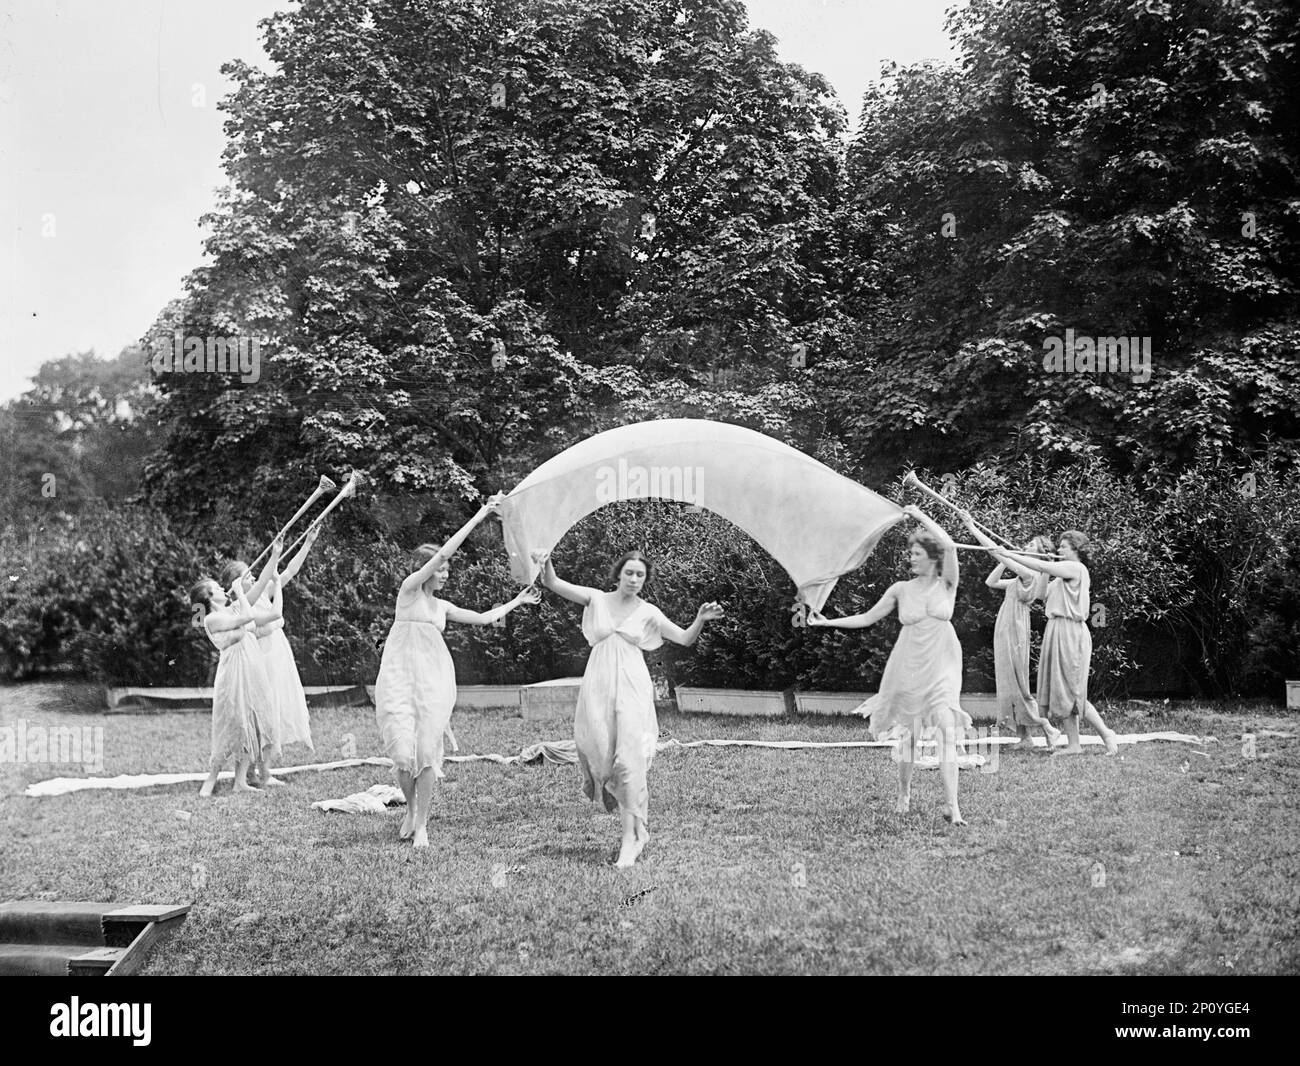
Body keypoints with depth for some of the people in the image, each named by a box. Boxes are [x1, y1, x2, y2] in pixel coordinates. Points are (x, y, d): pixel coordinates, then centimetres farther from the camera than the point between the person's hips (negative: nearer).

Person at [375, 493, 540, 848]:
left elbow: (482, 618, 26)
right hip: (400, 676, -5)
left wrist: (516, 602, 26)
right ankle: (411, 808, 18)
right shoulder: (410, 588, 0)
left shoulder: (442, 606, 17)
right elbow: (443, 552, -8)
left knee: (428, 750, -2)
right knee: (403, 749, -10)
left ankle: (422, 824, 9)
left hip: (433, 678, 5)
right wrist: (480, 517, -10)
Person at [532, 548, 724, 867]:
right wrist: (546, 564, -26)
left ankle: (631, 836, -8)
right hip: (598, 686, 2)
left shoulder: (648, 612, 6)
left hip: (632, 688, -1)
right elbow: (553, 584, -5)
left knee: (630, 758, -11)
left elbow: (685, 639, 4)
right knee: (599, 753, -1)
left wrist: (701, 620, -16)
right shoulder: (597, 599, 6)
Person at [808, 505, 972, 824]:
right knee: (908, 734, 8)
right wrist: (828, 622, 3)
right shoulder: (901, 589, 5)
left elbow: (949, 546, -19)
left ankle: (951, 806, -17)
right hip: (909, 667, 2)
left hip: (941, 668, -2)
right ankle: (903, 796, 27)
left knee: (947, 729, -15)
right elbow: (867, 618, 9)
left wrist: (921, 517, -12)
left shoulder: (946, 584, -2)